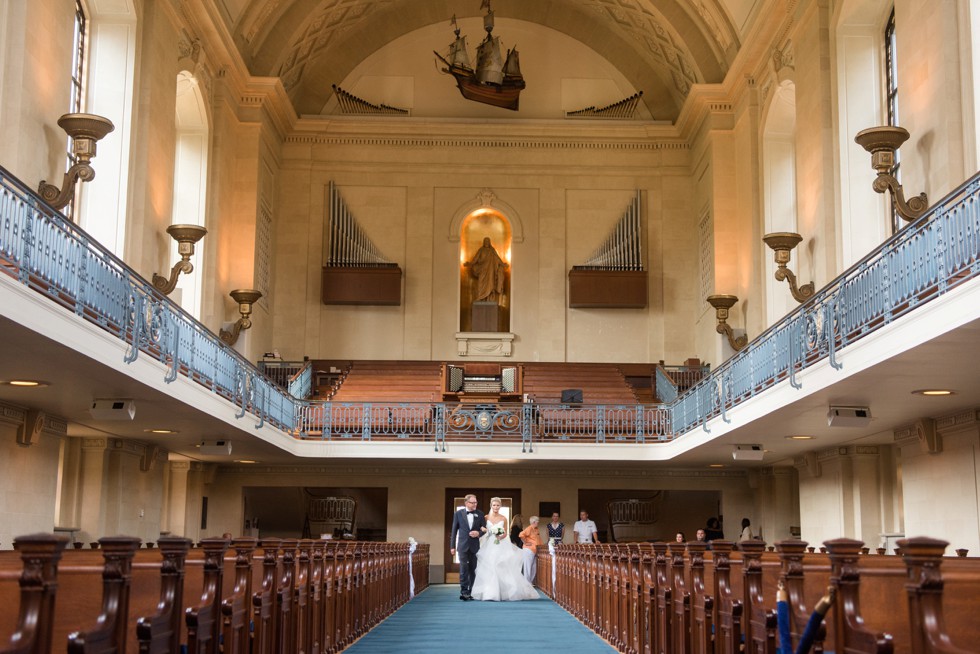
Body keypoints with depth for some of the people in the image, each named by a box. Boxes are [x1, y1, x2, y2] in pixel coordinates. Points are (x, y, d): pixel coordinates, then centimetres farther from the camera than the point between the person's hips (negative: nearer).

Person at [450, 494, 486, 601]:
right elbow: (454, 531, 5)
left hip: (475, 546, 2)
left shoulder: (480, 514, 5)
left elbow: (484, 529, 9)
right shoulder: (458, 514, 2)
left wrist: (478, 533, -13)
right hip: (463, 545, -2)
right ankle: (463, 591, -13)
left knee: (473, 569, 6)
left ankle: (470, 592, 14)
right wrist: (452, 546, 3)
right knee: (464, 568, -13)